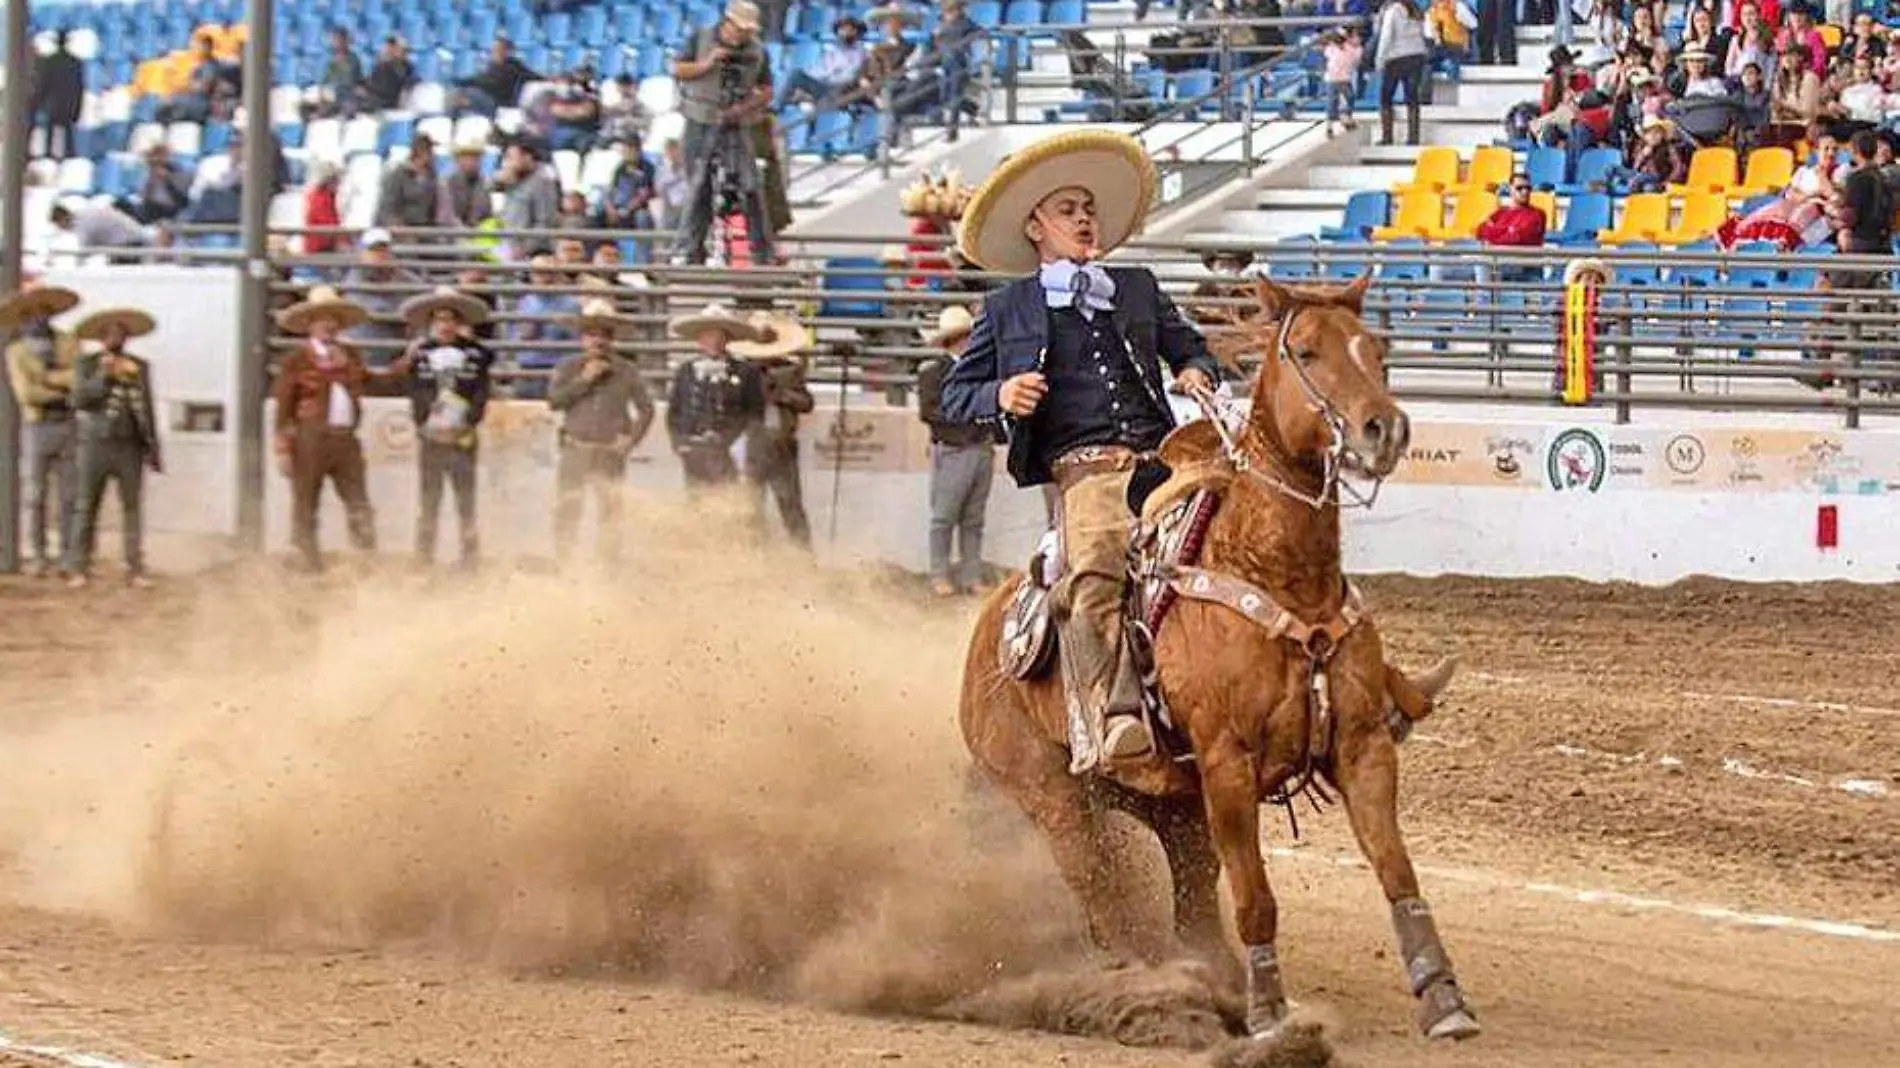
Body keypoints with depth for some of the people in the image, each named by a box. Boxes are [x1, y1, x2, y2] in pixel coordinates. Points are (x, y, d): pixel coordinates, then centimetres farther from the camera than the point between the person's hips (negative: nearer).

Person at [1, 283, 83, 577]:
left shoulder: (70, 344, 5)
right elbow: (25, 393, -14)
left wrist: (51, 378, -14)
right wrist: (63, 393, -10)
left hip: (69, 428, 1)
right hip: (37, 429, -1)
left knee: (69, 495, 2)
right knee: (36, 496, 1)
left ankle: (66, 555, 8)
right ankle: (39, 556, 8)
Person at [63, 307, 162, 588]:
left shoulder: (139, 367, 10)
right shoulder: (87, 365, 3)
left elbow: (147, 410, 12)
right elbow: (78, 400, -8)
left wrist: (153, 449, 9)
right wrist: (103, 378, -18)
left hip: (130, 446, 2)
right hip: (95, 444, -2)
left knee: (133, 507, -1)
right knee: (87, 507, -1)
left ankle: (135, 569, 1)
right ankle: (78, 568, 2)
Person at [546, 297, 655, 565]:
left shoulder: (626, 371, 3)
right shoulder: (569, 368, 4)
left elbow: (646, 409, 7)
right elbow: (554, 400, -8)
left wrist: (631, 439, -4)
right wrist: (584, 379, -13)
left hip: (610, 454, 0)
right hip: (575, 451, 0)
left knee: (610, 512, 0)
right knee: (566, 512, 2)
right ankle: (562, 564, 11)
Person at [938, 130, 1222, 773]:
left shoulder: (1139, 290, 24)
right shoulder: (1006, 311, 17)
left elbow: (1190, 351, 32)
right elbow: (955, 394, 19)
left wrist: (1198, 374, 7)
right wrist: (1000, 396, -3)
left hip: (1159, 456, 4)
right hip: (1083, 468, -4)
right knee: (1096, 574, -33)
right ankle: (1110, 721, -46)